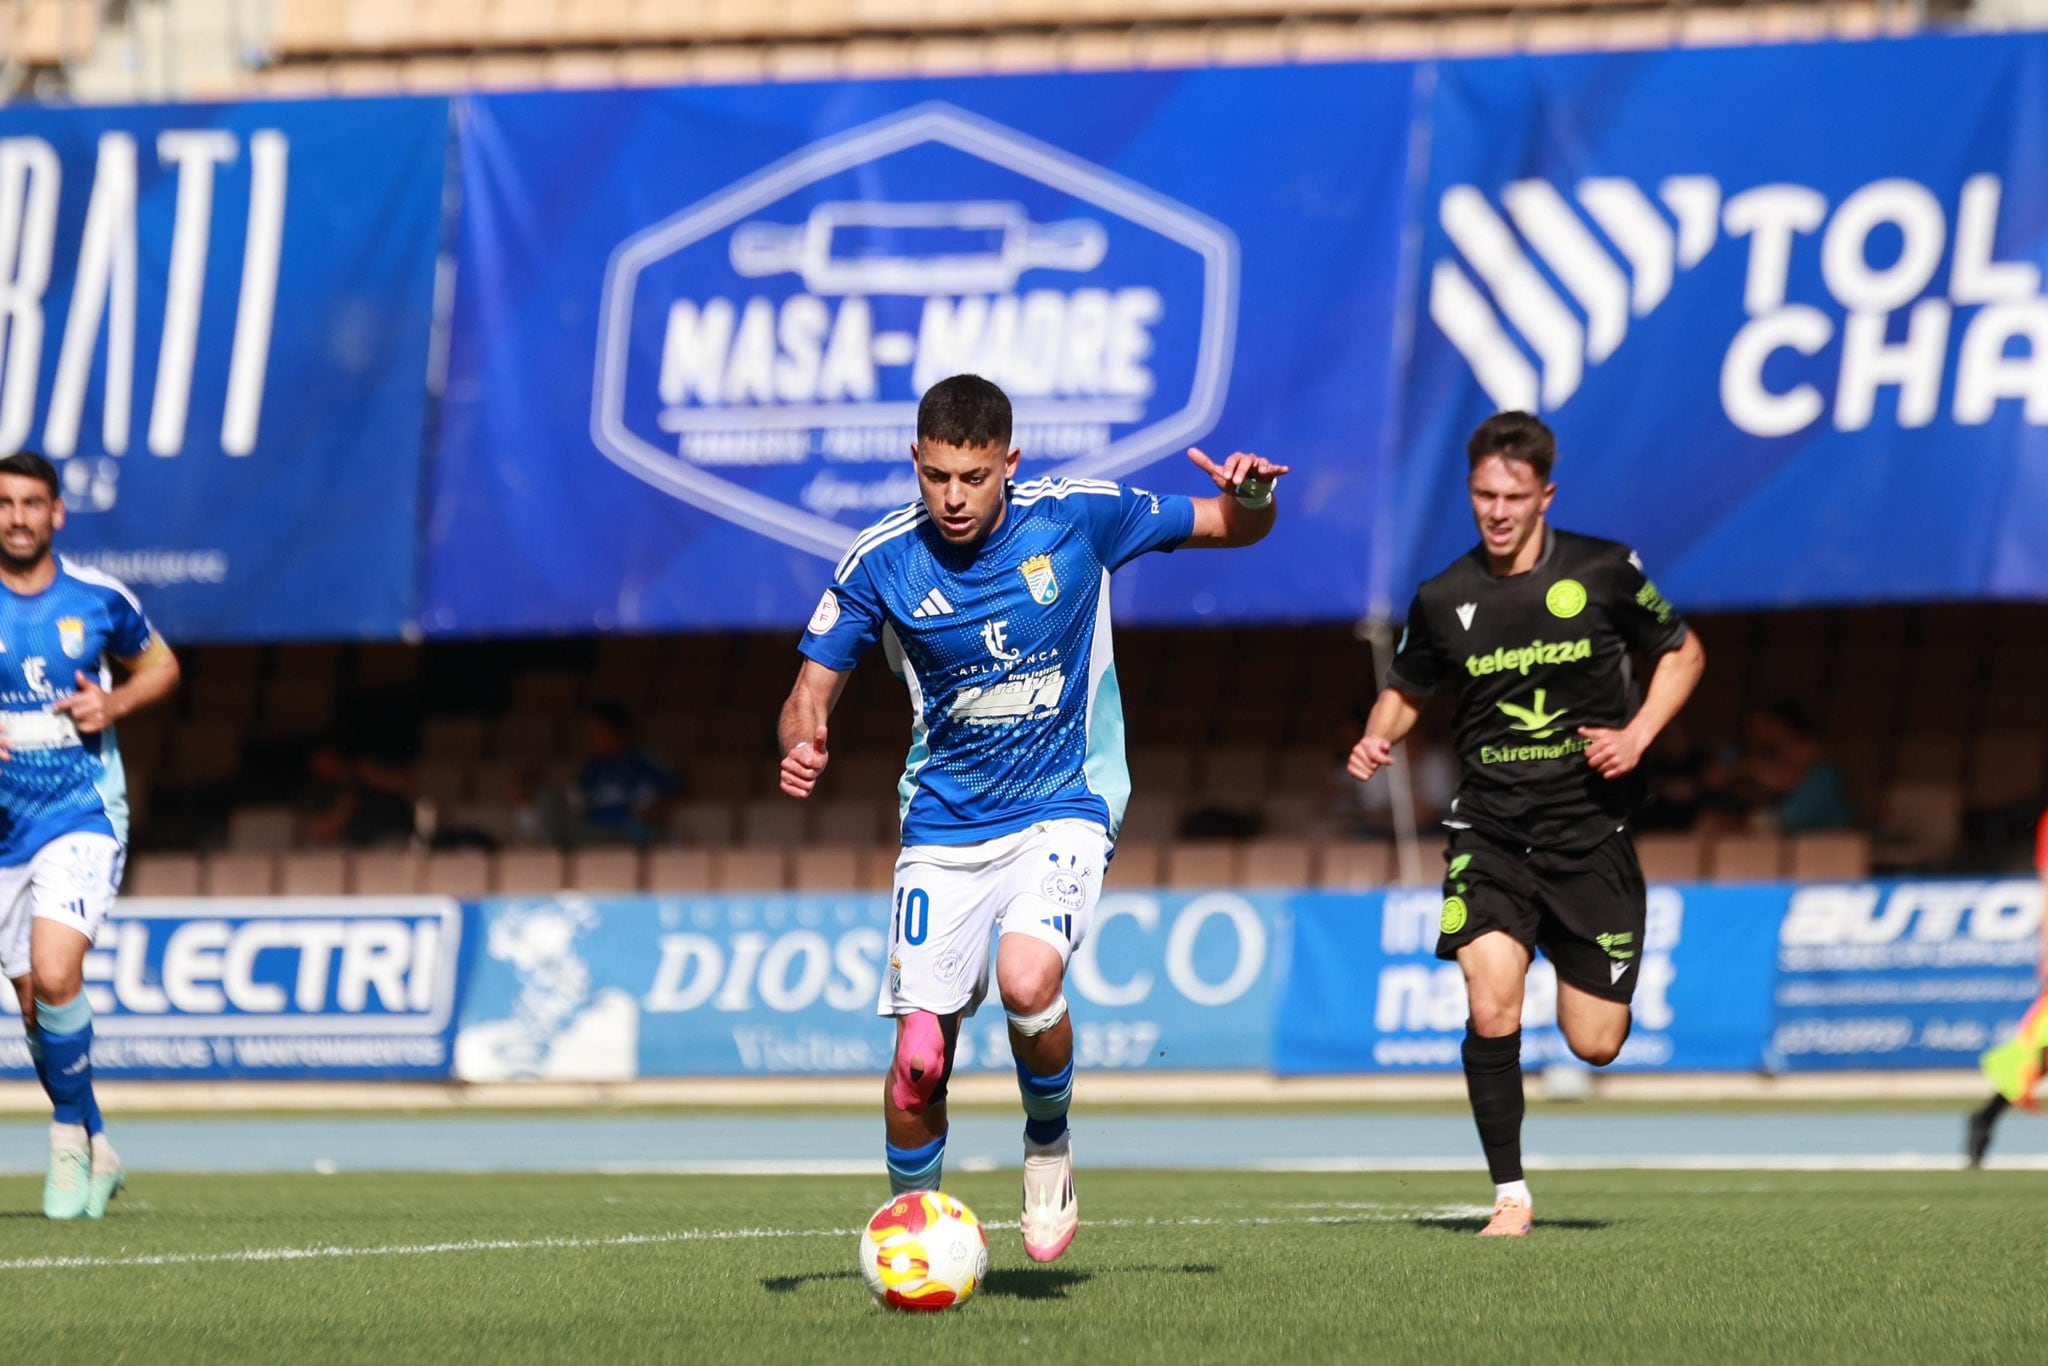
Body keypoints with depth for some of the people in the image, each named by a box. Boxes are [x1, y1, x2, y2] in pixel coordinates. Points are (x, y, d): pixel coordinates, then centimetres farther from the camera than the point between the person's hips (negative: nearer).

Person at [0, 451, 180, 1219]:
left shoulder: (99, 599, -2)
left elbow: (160, 666, 14)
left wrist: (113, 702, -6)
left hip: (82, 815, -2)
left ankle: (70, 1135, -4)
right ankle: (96, 1153, 25)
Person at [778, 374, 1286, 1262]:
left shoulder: (1078, 517, -9)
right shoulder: (881, 559, -7)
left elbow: (1232, 529, 3)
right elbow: (812, 690, 0)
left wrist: (1251, 498, -21)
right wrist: (802, 746, -23)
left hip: (1062, 810, -2)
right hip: (943, 828, 2)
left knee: (1027, 981, -29)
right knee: (920, 1058, -5)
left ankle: (1048, 1148, 1)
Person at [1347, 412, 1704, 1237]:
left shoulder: (1604, 572, -4)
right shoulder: (1444, 599, 0)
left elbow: (1682, 652, 10)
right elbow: (1406, 689, 17)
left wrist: (1637, 734, -6)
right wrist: (1377, 740, -5)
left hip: (1589, 827, 0)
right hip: (1488, 826, 0)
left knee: (1595, 1044, 1)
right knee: (1491, 1007, -22)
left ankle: (1588, 976, 40)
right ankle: (1510, 1197, -7)